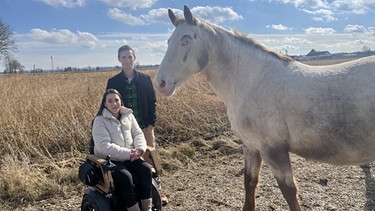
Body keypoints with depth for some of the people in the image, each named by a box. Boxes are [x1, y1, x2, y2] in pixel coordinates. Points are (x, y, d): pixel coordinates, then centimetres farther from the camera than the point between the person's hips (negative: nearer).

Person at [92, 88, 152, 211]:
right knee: (125, 176, -31)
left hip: (130, 157, 5)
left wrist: (140, 149, -17)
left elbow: (138, 134, 6)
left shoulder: (128, 115, 6)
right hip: (109, 160, -5)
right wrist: (128, 153, -24)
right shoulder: (100, 120, -10)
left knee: (146, 169, -19)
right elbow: (104, 146, -20)